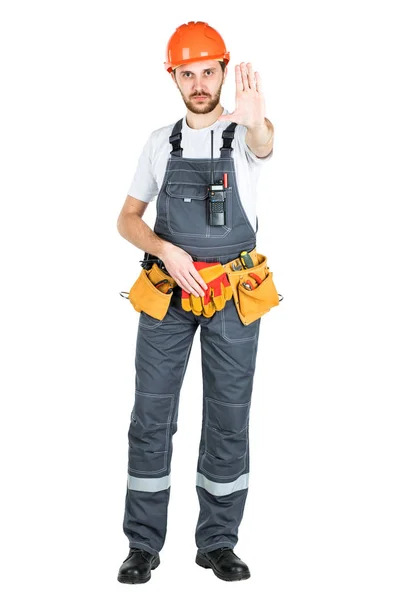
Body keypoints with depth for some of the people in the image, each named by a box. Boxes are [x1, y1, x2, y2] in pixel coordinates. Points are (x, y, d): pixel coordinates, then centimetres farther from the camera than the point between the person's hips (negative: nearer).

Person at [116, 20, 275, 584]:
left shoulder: (242, 136, -2)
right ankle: (143, 544, 11)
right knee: (151, 417, 1)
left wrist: (254, 120, -54)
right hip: (167, 291, 2)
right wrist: (166, 251, -11)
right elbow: (128, 219, 10)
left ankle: (218, 543, 16)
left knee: (228, 420, 4)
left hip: (231, 298, -2)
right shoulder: (160, 142, 8)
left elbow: (263, 146, -29)